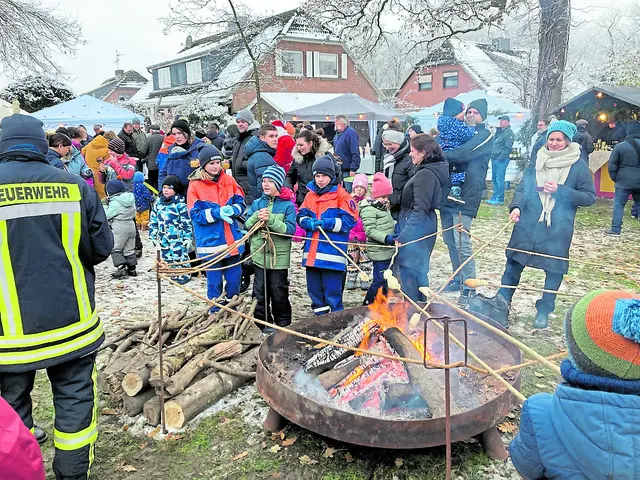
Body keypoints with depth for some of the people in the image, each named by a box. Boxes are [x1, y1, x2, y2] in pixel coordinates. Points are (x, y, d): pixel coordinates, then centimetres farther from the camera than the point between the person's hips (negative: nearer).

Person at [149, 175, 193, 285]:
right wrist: (153, 236, 13)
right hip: (164, 238, 6)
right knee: (167, 256, 11)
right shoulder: (158, 203, 6)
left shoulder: (180, 204, -11)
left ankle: (184, 275, 13)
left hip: (178, 238, -6)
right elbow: (153, 220, 13)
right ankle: (174, 274, 23)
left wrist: (188, 238, -10)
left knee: (180, 256, 0)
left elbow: (186, 222, -9)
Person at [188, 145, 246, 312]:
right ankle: (216, 312, 26)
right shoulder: (195, 186, -6)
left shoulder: (229, 180, 3)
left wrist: (232, 210, -15)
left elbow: (241, 203, 7)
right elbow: (195, 215, -9)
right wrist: (217, 213, -21)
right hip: (210, 241, -3)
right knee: (215, 281, 7)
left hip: (232, 240, 3)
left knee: (234, 277, 11)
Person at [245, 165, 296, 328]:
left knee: (279, 295, 6)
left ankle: (283, 325, 22)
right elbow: (247, 225, 3)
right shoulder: (257, 203, 8)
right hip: (259, 256, 4)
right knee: (260, 294, 9)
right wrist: (257, 217, -17)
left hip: (279, 257, -3)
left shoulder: (288, 205, -5)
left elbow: (290, 229, -14)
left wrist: (271, 219, -24)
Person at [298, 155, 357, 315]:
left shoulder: (341, 195, -4)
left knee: (332, 292, -3)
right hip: (311, 253, 6)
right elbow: (301, 217, 13)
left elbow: (349, 221, -9)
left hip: (332, 254, -6)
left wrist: (327, 223, -18)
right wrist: (309, 222, -8)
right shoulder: (310, 195, 12)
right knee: (314, 290, 15)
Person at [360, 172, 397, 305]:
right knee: (379, 280, -8)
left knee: (384, 279, 17)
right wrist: (385, 238, -32)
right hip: (378, 251, -10)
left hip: (387, 249, 10)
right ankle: (367, 305, 4)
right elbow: (370, 231, -21)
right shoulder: (369, 210, -15)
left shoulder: (383, 207, 16)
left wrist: (395, 225, 9)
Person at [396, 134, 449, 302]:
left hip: (416, 226, -10)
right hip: (426, 225, 10)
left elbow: (420, 209, -24)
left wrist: (403, 235, -25)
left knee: (409, 270, -3)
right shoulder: (433, 171, 12)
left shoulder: (425, 174, -19)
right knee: (419, 270, 20)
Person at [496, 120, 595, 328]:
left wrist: (560, 190, -16)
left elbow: (590, 197, -3)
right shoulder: (538, 161, 6)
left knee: (554, 268, 6)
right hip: (528, 224, 2)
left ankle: (544, 311, 24)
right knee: (514, 262, 6)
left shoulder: (578, 166, -2)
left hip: (558, 229, -2)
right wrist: (516, 206, -19)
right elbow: (523, 187, 0)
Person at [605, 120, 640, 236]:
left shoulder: (620, 146, -6)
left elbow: (612, 165, -4)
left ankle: (615, 229, -3)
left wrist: (614, 178, 8)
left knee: (618, 205, 2)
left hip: (624, 182, -3)